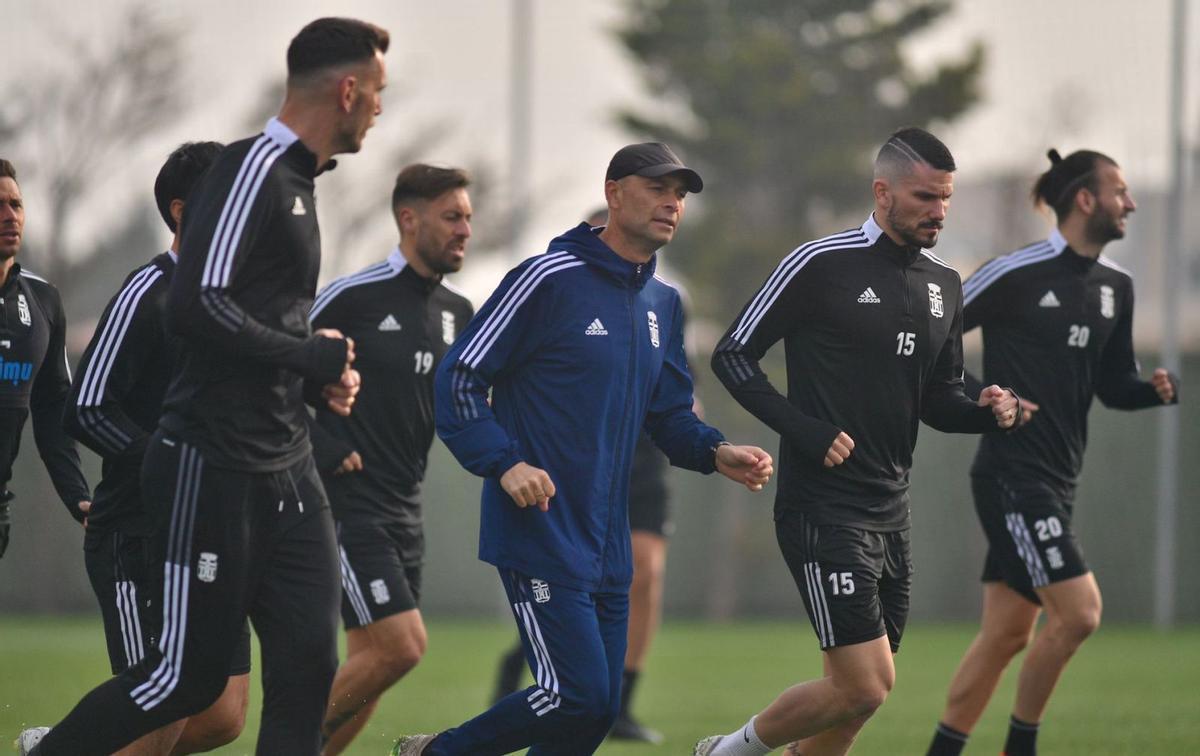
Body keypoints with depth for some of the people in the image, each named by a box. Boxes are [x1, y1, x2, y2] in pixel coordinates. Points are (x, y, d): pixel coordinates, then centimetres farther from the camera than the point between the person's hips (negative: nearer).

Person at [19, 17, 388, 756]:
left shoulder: (298, 181, 14)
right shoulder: (253, 169, -14)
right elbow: (195, 306, -24)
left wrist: (319, 377, 6)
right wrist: (313, 357, -15)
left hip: (287, 470, 9)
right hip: (217, 470, -9)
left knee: (308, 668, 1)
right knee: (189, 677, -2)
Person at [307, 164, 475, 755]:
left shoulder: (457, 313, 12)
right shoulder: (354, 296, -10)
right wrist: (324, 450, -12)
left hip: (403, 508, 8)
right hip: (346, 502, -8)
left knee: (368, 667, 6)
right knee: (400, 646, -16)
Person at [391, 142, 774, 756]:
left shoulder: (663, 303, 15)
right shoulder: (550, 279, -9)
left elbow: (669, 413, 23)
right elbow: (458, 376, -9)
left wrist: (715, 453, 3)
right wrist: (504, 462, -20)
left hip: (607, 546, 8)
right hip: (540, 536, -8)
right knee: (580, 697, -15)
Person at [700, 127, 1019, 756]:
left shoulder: (943, 286, 13)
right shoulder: (821, 265, -8)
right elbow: (732, 355, -5)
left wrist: (984, 413, 0)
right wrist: (806, 430, -16)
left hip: (890, 513, 8)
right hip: (823, 510, -8)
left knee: (856, 693, 8)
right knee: (865, 687, -15)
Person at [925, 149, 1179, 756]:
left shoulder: (1116, 286, 11)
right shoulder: (1018, 273, -11)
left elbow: (1111, 386, 17)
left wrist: (1155, 389, -3)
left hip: (1056, 480, 8)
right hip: (1011, 475, -8)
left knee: (1006, 634, 9)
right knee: (1078, 611, -16)